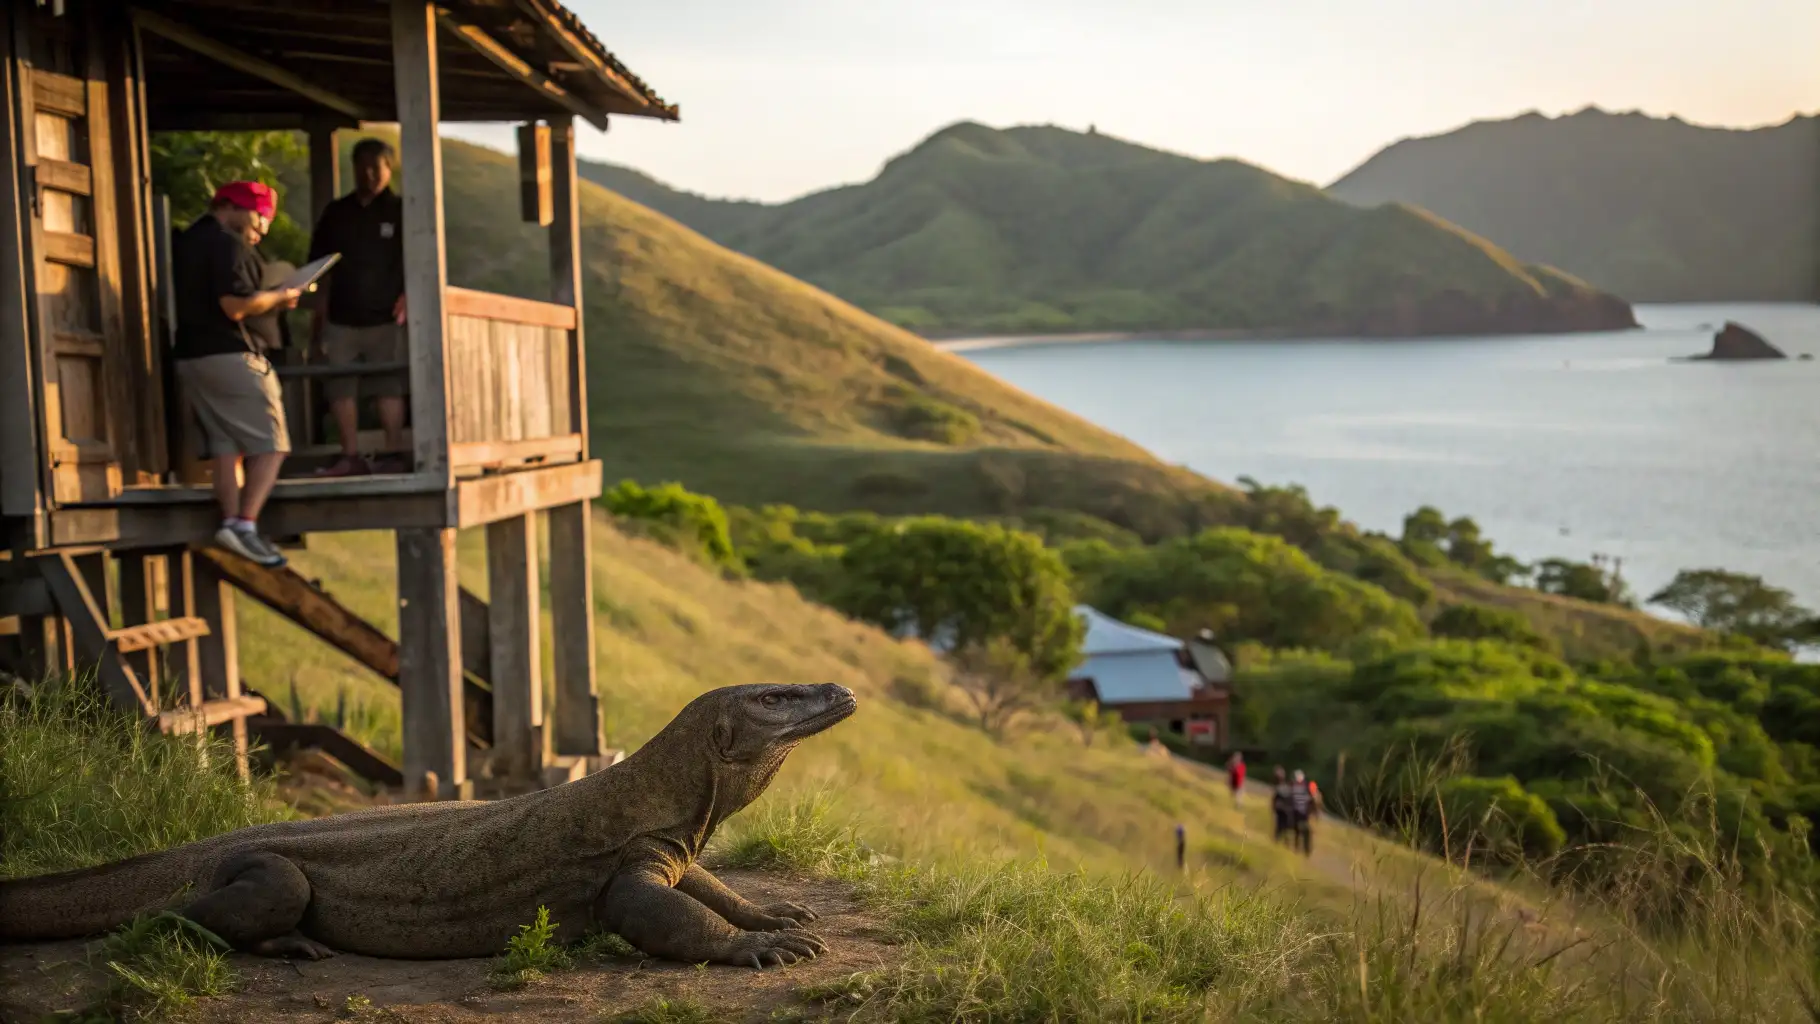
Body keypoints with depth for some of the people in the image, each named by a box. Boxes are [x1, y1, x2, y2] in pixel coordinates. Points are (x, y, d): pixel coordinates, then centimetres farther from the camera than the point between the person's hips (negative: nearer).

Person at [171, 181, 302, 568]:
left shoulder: (186, 242, 18)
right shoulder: (227, 244, -12)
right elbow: (235, 306, -21)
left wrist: (267, 302, 20)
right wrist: (278, 297, -5)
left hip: (189, 356, 9)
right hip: (229, 355, -9)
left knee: (225, 445, 8)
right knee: (270, 445, -5)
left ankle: (230, 521, -2)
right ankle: (246, 523, -17)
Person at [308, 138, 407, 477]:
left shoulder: (399, 211, 4)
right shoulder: (336, 213, 14)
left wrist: (406, 297, -12)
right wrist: (321, 309, 7)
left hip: (384, 317, -3)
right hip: (341, 317, 4)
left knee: (388, 386, -3)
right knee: (339, 386, 0)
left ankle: (393, 453, 1)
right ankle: (350, 456, 5)